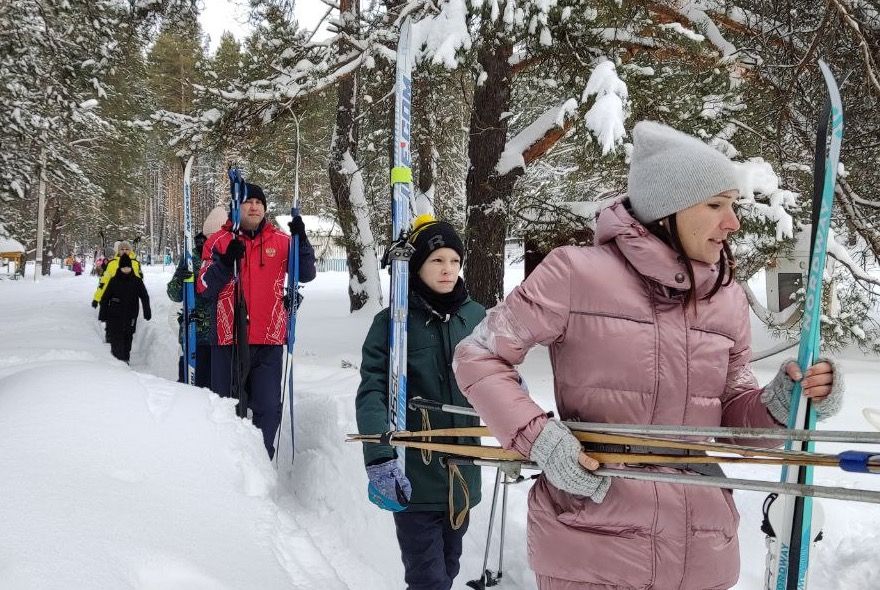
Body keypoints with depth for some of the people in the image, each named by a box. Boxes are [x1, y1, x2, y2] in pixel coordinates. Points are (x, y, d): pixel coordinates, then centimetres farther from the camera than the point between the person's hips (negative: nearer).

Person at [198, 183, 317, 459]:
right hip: (228, 340, 0)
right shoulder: (219, 241, 3)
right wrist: (225, 262, -17)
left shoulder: (281, 241, 6)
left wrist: (302, 241, -11)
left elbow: (306, 275, 2)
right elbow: (204, 289, -2)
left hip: (269, 341, 1)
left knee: (268, 409, 3)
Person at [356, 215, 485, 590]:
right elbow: (372, 394, -15)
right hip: (414, 478, -4)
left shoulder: (476, 316, 3)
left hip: (463, 474, 4)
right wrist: (379, 459, -27)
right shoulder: (392, 322, -8)